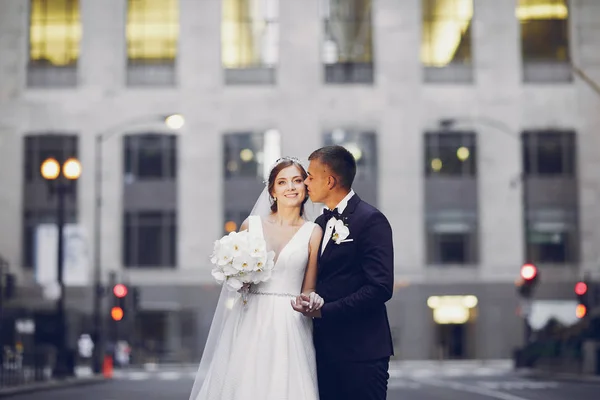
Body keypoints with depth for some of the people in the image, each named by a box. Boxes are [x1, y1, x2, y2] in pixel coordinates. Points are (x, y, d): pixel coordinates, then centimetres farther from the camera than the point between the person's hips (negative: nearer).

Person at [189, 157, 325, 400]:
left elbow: (307, 290, 7)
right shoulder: (251, 225, 7)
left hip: (290, 327, -1)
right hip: (251, 325, 1)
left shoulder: (313, 233, 4)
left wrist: (311, 300, -14)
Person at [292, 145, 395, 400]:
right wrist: (306, 301, 1)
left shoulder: (370, 220, -10)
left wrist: (325, 311, -18)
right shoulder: (320, 223, 15)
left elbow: (380, 287, -19)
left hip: (360, 351, -7)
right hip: (325, 349, 7)